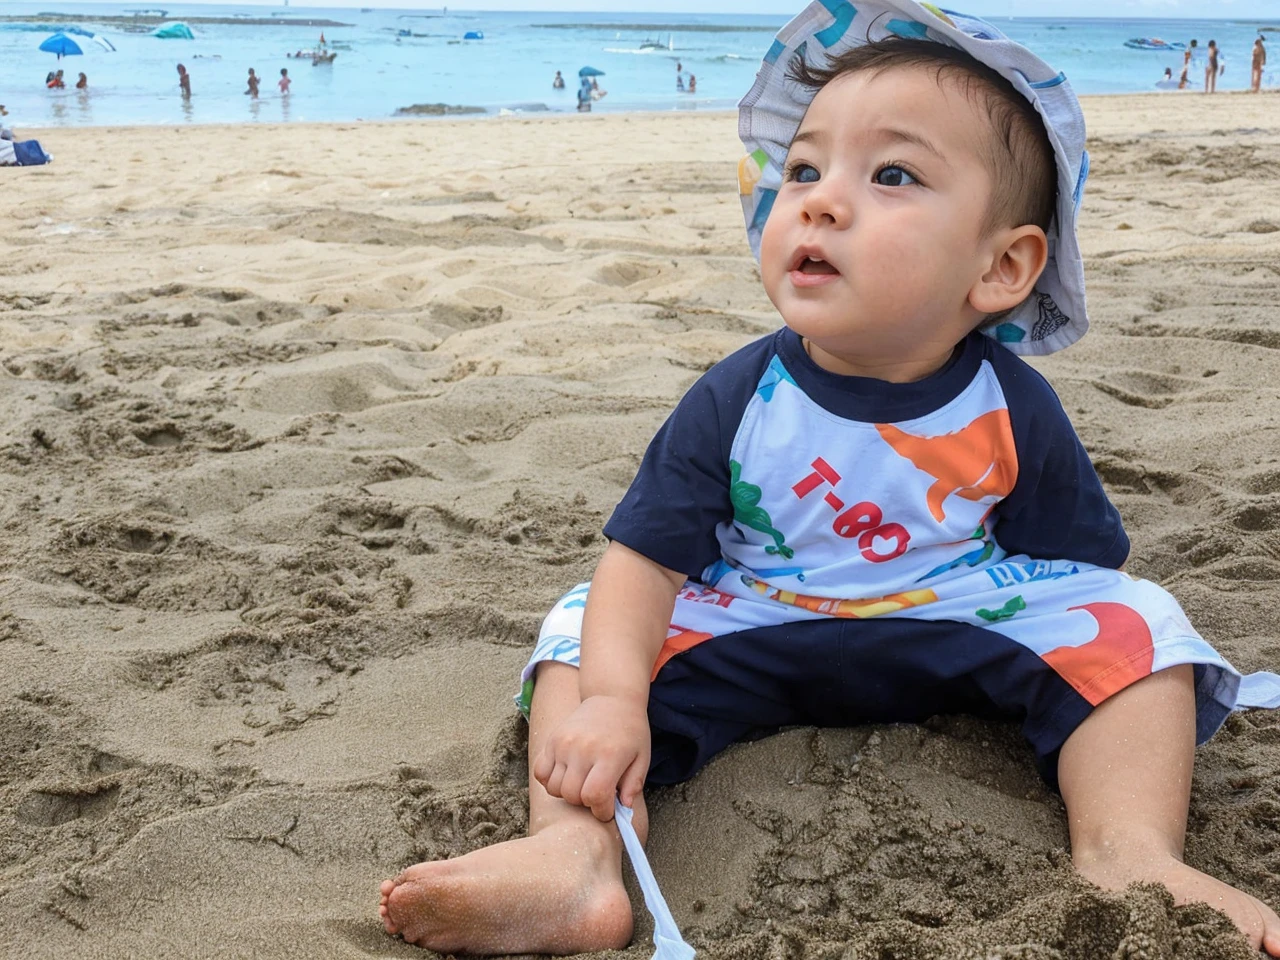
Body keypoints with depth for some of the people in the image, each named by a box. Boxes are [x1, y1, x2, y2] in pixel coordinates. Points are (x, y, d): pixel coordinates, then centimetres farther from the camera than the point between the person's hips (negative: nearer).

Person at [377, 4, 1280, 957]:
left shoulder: (1013, 412, -12)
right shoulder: (735, 403, -15)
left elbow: (1083, 566, -2)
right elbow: (646, 558, -20)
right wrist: (611, 700, -36)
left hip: (960, 632, 1)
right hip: (748, 634, 0)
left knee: (1131, 620, -18)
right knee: (583, 628, -20)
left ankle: (1128, 851, -27)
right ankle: (576, 852, -39)